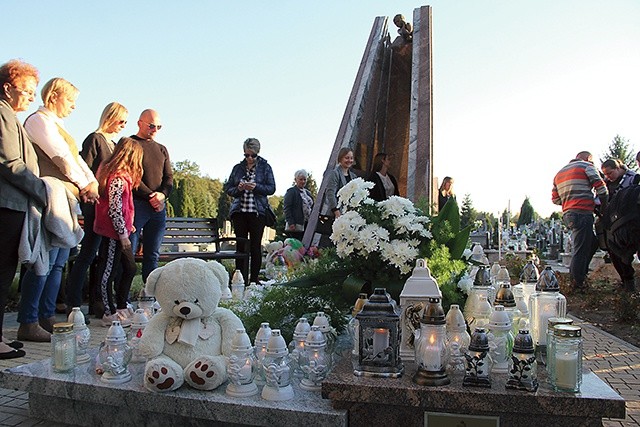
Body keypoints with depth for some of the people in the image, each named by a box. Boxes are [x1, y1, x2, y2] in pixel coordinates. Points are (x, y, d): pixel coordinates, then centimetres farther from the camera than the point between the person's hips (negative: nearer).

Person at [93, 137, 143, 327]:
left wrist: (127, 226, 17)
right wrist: (123, 234, -18)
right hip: (113, 234, -11)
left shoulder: (122, 176, 13)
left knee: (130, 269, 16)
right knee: (108, 272, 0)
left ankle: (121, 308, 27)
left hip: (119, 232, 11)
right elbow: (114, 210, -23)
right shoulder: (118, 179, -19)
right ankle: (110, 314, 10)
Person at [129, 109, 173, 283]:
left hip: (159, 207, 5)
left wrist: (162, 194, -6)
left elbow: (169, 176, 15)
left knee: (153, 255, 5)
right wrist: (150, 196, -13)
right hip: (136, 204, -5)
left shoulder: (162, 149, 21)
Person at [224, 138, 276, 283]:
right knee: (241, 245, 3)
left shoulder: (265, 167, 6)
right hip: (239, 211, 2)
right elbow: (227, 188, 13)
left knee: (255, 246, 0)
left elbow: (271, 188, 0)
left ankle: (254, 279, 7)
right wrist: (238, 188, -8)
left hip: (257, 212, -2)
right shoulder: (238, 168, 13)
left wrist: (256, 187, -16)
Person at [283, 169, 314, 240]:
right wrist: (290, 223, -17)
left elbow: (312, 207, 22)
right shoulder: (291, 192, -1)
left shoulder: (308, 193, 21)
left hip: (307, 225, 7)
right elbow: (287, 208, -8)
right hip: (296, 225, -7)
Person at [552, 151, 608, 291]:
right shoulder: (586, 166, 2)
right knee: (581, 250, -4)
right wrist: (603, 206, 7)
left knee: (592, 242, 19)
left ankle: (575, 275, 16)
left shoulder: (559, 173, 24)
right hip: (583, 213, -8)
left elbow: (555, 199, 19)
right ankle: (577, 284, -1)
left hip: (567, 214, 8)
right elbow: (601, 188, -6)